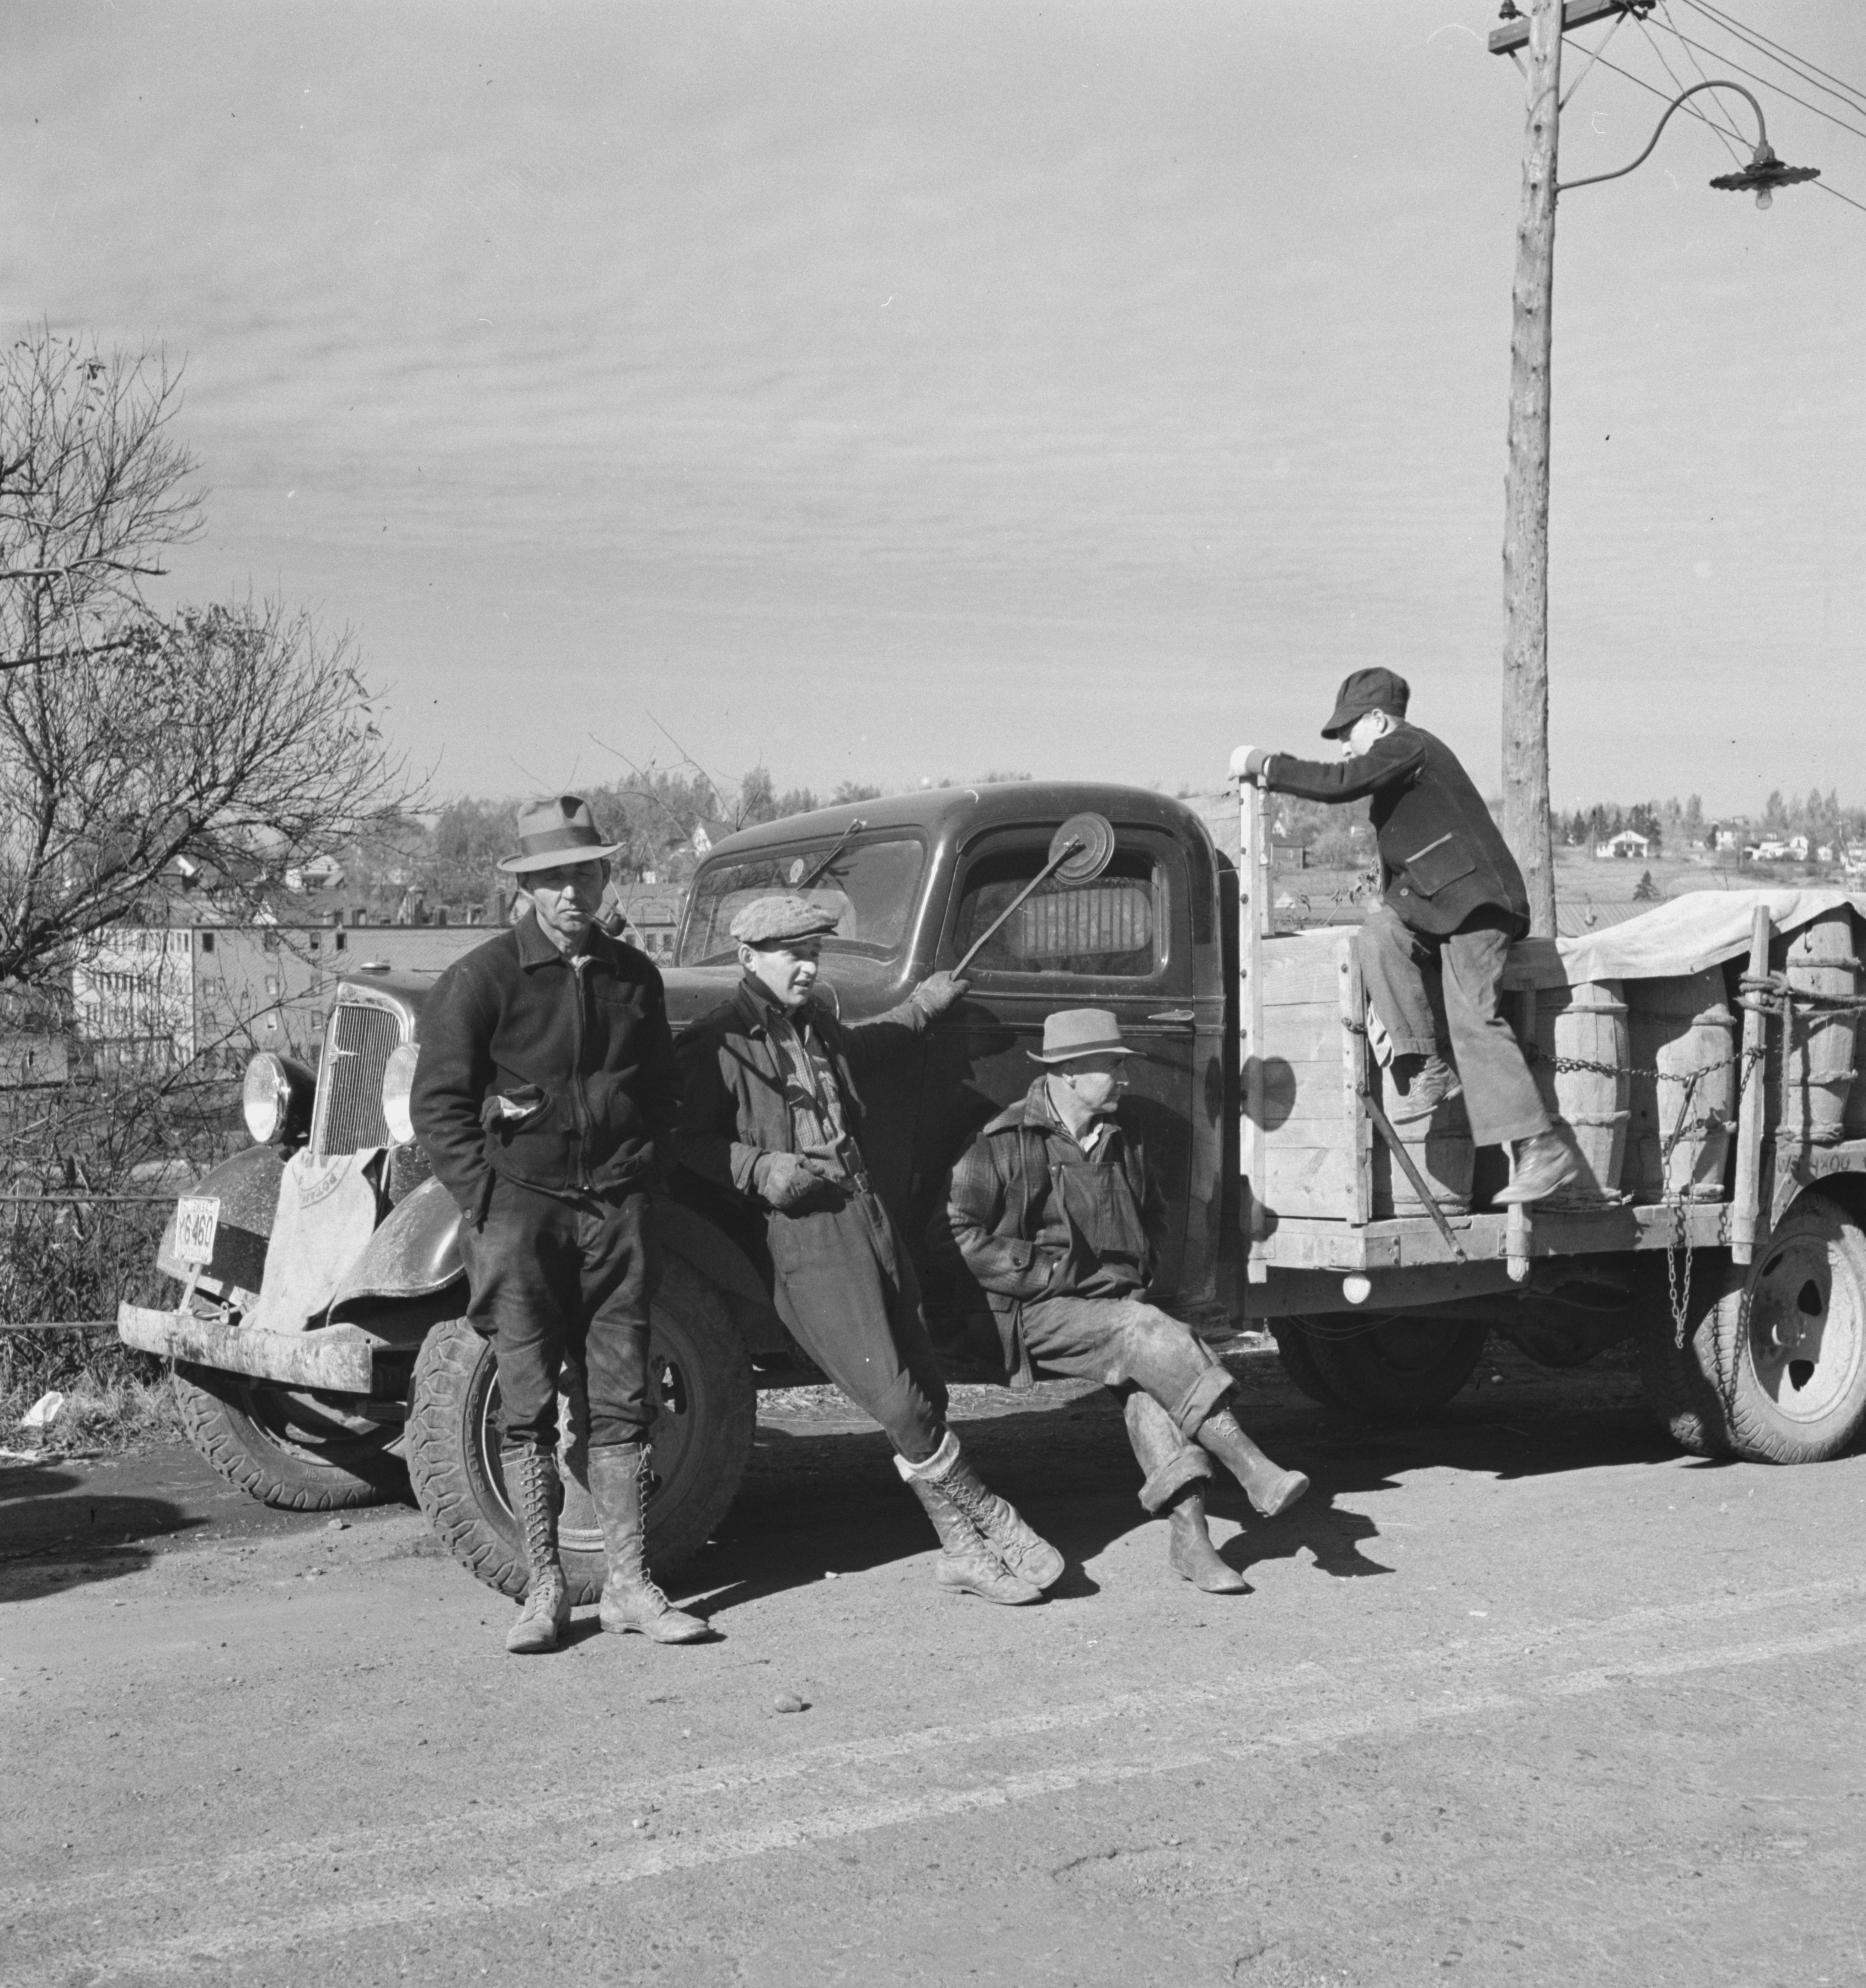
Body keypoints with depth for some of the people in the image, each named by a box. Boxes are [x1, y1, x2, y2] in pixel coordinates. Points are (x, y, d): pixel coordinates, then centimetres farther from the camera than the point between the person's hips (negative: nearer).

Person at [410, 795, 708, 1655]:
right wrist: (491, 1202, -9)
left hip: (615, 1207, 4)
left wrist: (637, 1180, 10)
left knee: (622, 1397, 3)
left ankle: (628, 1584, 9)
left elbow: (660, 1091, 22)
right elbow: (438, 1105, -4)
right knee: (527, 1404, -1)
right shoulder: (481, 979, -4)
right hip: (517, 1204, -4)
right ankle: (544, 1587, 6)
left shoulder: (634, 975, 11)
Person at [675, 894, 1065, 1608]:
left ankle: (963, 1549, 15)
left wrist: (921, 1005, 50)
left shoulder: (816, 1024, 20)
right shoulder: (719, 1042, -5)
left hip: (869, 1219, 8)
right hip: (806, 1235, -8)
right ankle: (994, 1525, 2)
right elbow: (690, 1142, -8)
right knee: (899, 1403, -12)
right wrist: (760, 1167, -21)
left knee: (924, 1393, 7)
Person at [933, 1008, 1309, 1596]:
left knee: (1149, 1378, -27)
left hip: (1120, 1301, 6)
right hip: (1042, 1313, -6)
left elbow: (1151, 1213, 33)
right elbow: (956, 1232, -12)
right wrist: (1051, 1273, -12)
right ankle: (1250, 1468, -38)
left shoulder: (1122, 1140, 15)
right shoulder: (1007, 1144, -8)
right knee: (1147, 1333, -32)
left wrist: (1138, 1273, 14)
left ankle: (1187, 1531, -34)